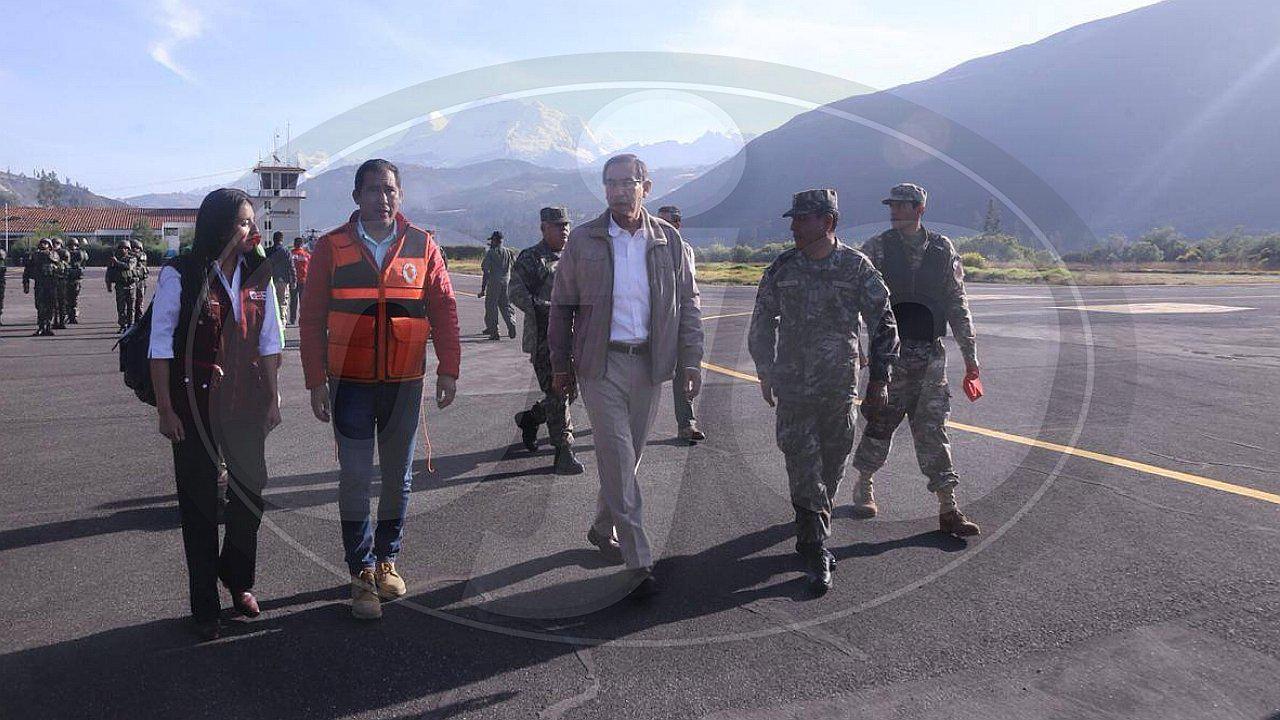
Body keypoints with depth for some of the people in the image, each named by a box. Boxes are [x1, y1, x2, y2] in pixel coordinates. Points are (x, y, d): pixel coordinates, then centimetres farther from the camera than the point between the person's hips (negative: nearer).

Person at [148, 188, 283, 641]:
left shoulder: (257, 274, 4)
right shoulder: (180, 275, -8)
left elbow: (269, 340, 9)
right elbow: (161, 344, -6)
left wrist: (272, 395, 6)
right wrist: (165, 408, -7)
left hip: (245, 400, 4)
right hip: (194, 402, -3)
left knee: (250, 491, 7)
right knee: (200, 501, 5)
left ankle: (238, 578, 32)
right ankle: (204, 605, 19)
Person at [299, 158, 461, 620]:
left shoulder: (422, 246, 0)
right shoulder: (331, 247, -2)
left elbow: (443, 309, 3)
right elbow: (312, 318, -1)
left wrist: (448, 369, -1)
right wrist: (316, 381, -5)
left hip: (405, 382, 1)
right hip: (350, 382, -1)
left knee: (399, 477, 12)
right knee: (355, 478, 1)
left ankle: (386, 560, 30)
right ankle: (362, 573, 13)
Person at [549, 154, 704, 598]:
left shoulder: (668, 240, 3)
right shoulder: (583, 240, 0)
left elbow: (688, 305, 7)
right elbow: (562, 307, 5)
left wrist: (690, 362, 1)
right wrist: (561, 366, 4)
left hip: (649, 362, 2)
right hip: (601, 362, -2)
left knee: (626, 456, 13)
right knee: (618, 458, -7)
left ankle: (603, 529, 35)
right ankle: (639, 560, -3)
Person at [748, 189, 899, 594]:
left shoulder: (856, 266, -2)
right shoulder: (782, 269, 2)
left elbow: (883, 324, 3)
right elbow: (762, 324, 14)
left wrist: (878, 379, 1)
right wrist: (765, 373, 16)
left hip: (840, 387, 0)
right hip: (792, 387, 0)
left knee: (831, 467, 10)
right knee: (803, 469, -5)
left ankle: (811, 537, 29)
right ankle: (816, 554, 1)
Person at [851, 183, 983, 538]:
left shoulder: (943, 249, 7)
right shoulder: (876, 248, -1)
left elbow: (957, 305, 11)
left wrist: (970, 355, 9)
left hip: (930, 355, 2)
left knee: (933, 428, 2)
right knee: (880, 424, 7)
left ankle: (948, 509, 5)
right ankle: (864, 486, 30)